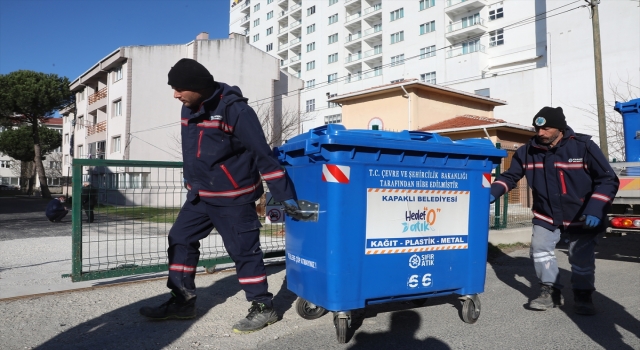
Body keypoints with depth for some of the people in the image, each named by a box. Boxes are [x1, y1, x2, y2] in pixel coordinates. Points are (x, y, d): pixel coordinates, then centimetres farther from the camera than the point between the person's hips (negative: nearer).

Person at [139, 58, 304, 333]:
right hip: (200, 194, 8)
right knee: (180, 240, 11)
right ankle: (182, 302, 25)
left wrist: (284, 195, -21)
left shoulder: (234, 109, -20)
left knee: (243, 251, -2)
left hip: (233, 196, -8)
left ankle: (263, 307, 13)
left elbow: (263, 154, -21)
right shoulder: (189, 108, 5)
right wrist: (190, 180, 28)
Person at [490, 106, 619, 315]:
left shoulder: (583, 146, -18)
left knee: (581, 258, 4)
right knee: (540, 248, -5)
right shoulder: (528, 151, -10)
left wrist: (595, 210, -26)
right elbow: (510, 176, -2)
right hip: (546, 214, 3)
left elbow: (608, 180, -14)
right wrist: (492, 193, -21)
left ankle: (583, 296, 27)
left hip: (582, 216, -2)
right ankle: (551, 291, 13)